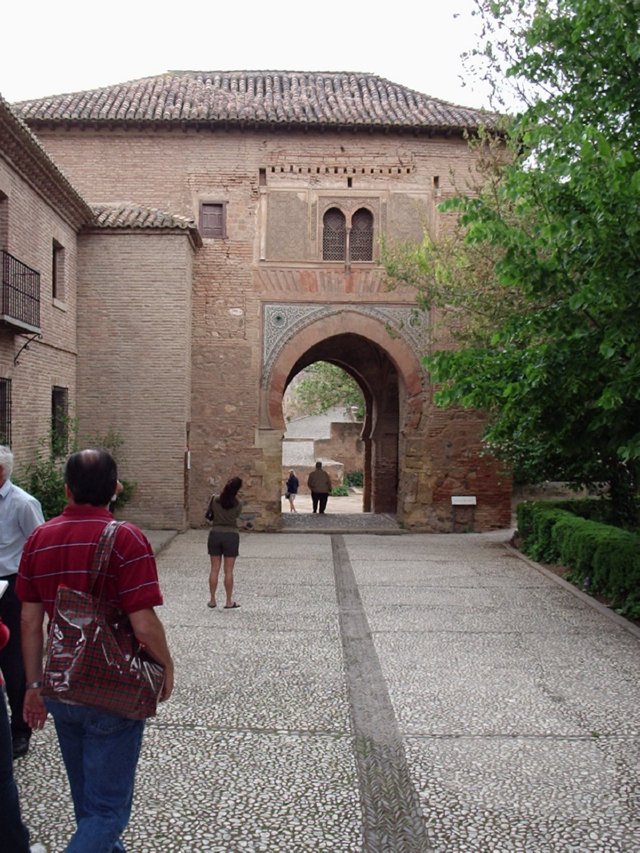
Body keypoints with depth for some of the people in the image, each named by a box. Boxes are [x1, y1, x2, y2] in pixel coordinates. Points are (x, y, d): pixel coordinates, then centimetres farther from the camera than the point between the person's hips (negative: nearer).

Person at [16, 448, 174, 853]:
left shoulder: (39, 538, 0)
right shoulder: (125, 538, -18)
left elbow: (30, 622, 3)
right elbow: (144, 624, -21)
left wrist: (35, 685, 12)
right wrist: (167, 666, -3)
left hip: (61, 692, 6)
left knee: (87, 798, 25)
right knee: (108, 807, 5)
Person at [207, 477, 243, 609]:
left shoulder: (215, 499, -5)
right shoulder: (238, 504, -10)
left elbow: (210, 512, 9)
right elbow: (237, 516, 5)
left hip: (215, 534, 2)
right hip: (231, 535, -2)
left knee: (214, 569, 9)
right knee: (228, 571, 4)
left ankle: (212, 600, 14)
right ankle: (229, 602, 9)